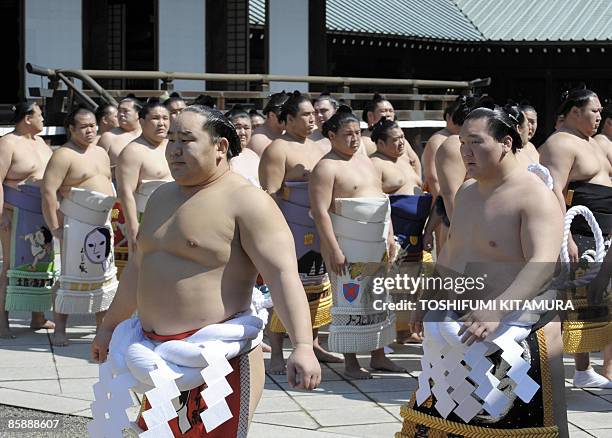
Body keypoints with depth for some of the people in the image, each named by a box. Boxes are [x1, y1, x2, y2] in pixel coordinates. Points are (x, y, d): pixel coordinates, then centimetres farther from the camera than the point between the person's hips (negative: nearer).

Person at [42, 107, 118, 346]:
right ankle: (59, 329, 3)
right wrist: (54, 227, -17)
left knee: (104, 276, 10)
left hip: (102, 225, 8)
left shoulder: (101, 153, 15)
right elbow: (48, 190, -16)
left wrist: (108, 218, 17)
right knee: (72, 277, -5)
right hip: (76, 225, -7)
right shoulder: (64, 155, -10)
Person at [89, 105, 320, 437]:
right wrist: (110, 325, 34)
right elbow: (139, 266, 28)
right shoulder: (163, 198, 15)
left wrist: (302, 346, -32)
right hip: (156, 359, 8)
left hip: (215, 358, -8)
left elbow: (283, 275, -21)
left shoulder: (247, 202, -11)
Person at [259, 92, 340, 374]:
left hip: (318, 233, 8)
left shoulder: (319, 149, 17)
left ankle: (313, 344, 23)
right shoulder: (277, 150, -6)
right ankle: (276, 355, -4)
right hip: (291, 233, -8)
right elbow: (270, 195, -13)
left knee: (317, 288, 11)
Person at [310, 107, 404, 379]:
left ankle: (379, 356, 22)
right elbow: (320, 211, -16)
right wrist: (333, 249, -21)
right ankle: (350, 362, 2)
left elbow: (383, 202, 22)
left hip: (377, 248, 8)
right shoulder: (327, 167, -9)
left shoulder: (368, 162, 16)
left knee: (379, 302, 12)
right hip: (349, 248, -8)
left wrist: (389, 237, 14)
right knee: (350, 304, -5)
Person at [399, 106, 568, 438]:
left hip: (516, 328, -8)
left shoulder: (535, 197, -14)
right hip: (461, 325, 8)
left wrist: (497, 309, -40)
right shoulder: (466, 192, 13)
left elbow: (542, 264, -27)